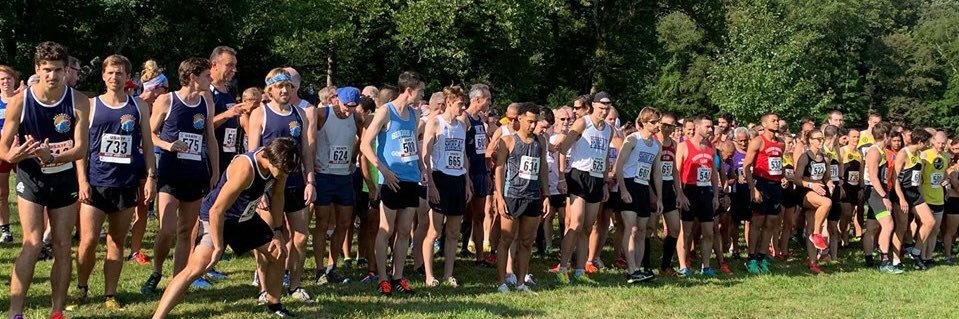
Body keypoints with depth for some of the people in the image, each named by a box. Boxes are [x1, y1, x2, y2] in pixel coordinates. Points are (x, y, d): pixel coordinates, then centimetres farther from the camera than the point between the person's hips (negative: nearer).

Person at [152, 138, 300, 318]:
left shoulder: (278, 162, -15)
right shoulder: (245, 169, -37)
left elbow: (277, 195, 5)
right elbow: (216, 211, -33)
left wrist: (277, 232, 6)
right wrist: (218, 248, -25)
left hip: (245, 217, 8)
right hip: (216, 218, -8)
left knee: (279, 254, 13)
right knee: (196, 268, -24)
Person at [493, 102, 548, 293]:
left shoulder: (540, 141, 13)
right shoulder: (508, 141, -1)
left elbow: (543, 169, 16)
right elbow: (499, 168, -3)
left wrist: (546, 195, 10)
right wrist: (499, 197, -10)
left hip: (534, 197, 5)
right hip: (512, 196, -5)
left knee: (527, 242, 8)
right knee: (507, 240, -1)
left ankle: (521, 282, 15)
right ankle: (502, 282, 3)